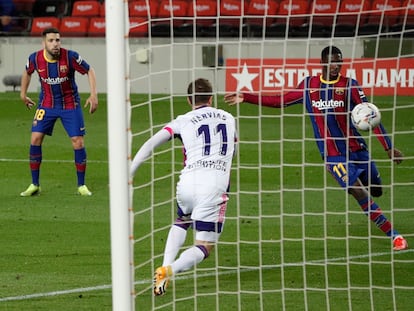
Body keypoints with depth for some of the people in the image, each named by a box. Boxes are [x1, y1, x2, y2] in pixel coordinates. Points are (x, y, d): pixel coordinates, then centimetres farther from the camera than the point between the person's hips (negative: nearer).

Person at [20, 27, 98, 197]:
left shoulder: (70, 56, -20)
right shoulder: (35, 59, -13)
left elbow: (89, 71, -7)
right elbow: (27, 72, 11)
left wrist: (93, 95, -16)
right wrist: (23, 94, 17)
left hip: (70, 104, -2)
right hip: (46, 104, 2)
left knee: (78, 142, -7)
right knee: (35, 139, -9)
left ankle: (81, 185, 8)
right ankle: (34, 185, 3)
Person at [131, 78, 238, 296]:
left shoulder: (183, 121, 11)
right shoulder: (228, 119, 19)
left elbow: (151, 143, 1)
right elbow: (233, 151, 36)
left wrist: (128, 173, 0)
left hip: (189, 180, 1)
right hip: (216, 185, -1)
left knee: (181, 222, 33)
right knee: (204, 248, 3)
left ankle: (166, 265, 11)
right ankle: (170, 270, -24)